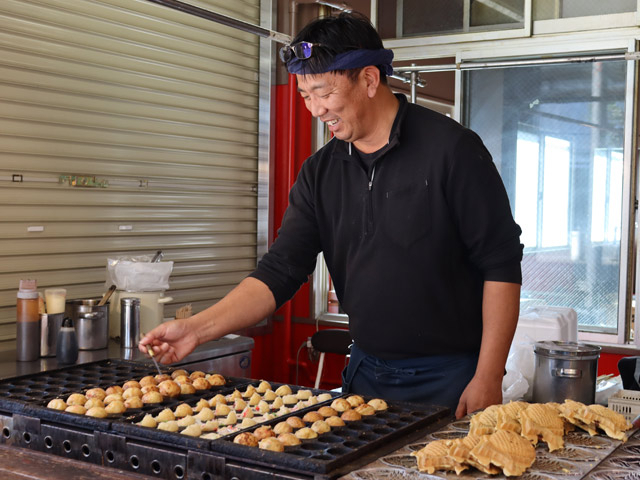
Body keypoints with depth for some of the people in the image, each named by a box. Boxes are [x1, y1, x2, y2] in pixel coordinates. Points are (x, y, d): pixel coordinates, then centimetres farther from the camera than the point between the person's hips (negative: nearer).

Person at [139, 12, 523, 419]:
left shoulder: (450, 148, -13)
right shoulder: (320, 172, 3)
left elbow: (501, 265, -12)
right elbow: (280, 271, 0)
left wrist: (487, 380, -15)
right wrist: (198, 328, -12)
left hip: (450, 381, -5)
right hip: (367, 373, 5)